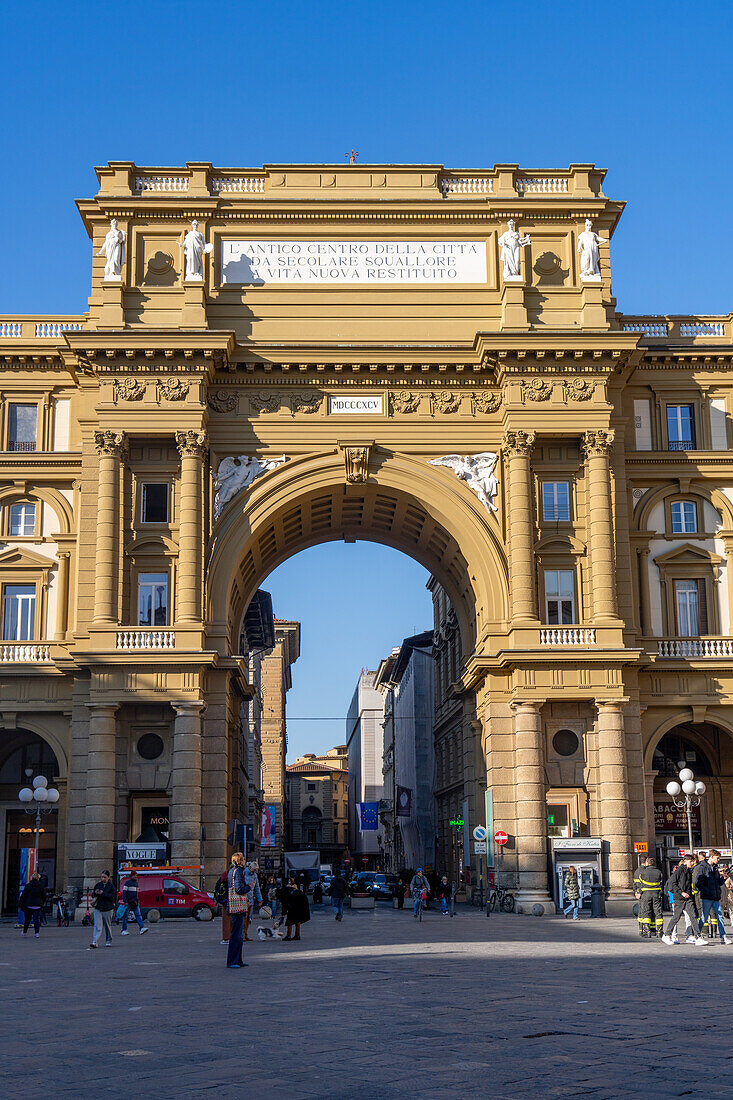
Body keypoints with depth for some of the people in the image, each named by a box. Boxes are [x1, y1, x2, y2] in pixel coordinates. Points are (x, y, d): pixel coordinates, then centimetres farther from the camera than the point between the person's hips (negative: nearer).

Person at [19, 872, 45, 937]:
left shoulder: (28, 886, -5)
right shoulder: (41, 887, 1)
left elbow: (23, 896, -4)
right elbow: (44, 897, 7)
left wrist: (20, 905, 1)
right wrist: (41, 904, 20)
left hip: (28, 906, -1)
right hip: (37, 906, 1)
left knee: (27, 919, 13)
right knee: (37, 919, 1)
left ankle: (24, 932, 26)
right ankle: (37, 933, -9)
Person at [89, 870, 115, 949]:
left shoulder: (111, 886, -1)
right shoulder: (98, 885, 9)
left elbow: (111, 897, -13)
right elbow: (92, 895, 11)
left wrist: (102, 893, -21)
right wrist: (95, 892, -11)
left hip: (107, 909, -2)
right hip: (98, 908, 2)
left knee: (108, 926, 8)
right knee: (97, 926, -8)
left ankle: (108, 941, 21)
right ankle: (94, 942, -15)